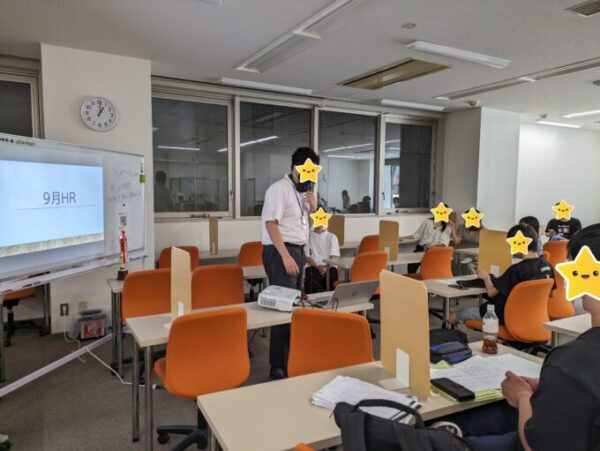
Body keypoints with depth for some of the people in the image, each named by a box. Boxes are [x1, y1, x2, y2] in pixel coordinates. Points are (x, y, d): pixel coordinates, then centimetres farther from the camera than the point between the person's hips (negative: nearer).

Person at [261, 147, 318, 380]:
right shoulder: (279, 189, -13)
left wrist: (313, 207, 4)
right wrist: (285, 256, -25)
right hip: (280, 251, -9)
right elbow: (271, 224, -20)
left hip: (297, 250, 9)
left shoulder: (303, 191, 13)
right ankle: (278, 366, 0)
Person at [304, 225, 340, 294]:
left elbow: (334, 256, 1)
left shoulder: (332, 236, 15)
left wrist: (327, 268, -19)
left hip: (329, 268, 0)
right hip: (313, 268, 0)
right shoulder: (308, 237, 16)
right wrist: (317, 267, -13)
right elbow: (306, 256, 5)